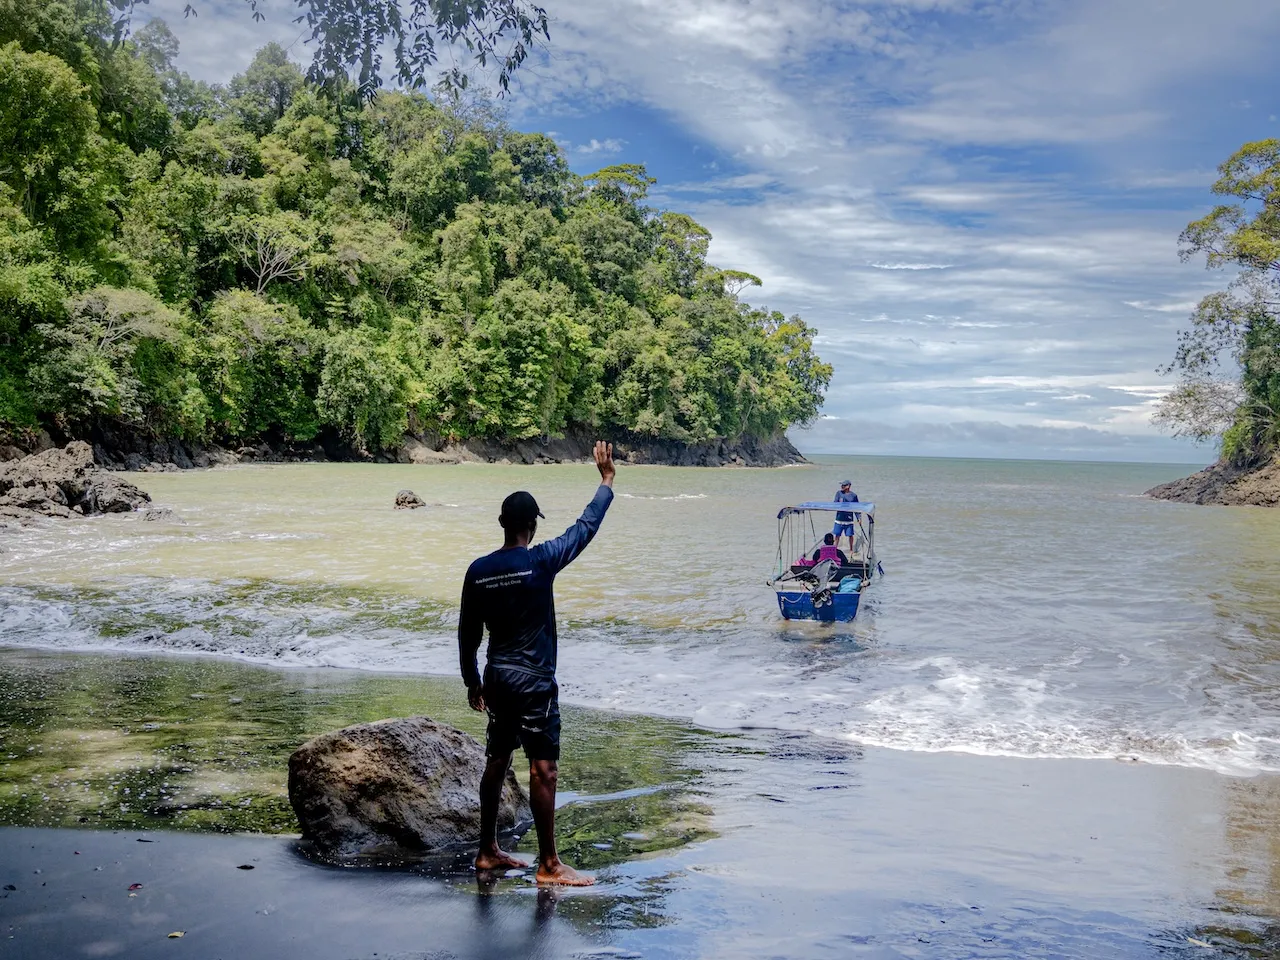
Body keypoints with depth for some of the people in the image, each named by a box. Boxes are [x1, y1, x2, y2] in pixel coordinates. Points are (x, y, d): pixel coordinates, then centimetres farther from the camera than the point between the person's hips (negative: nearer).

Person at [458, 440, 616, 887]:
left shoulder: (478, 570, 1)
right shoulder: (540, 561, -14)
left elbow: (467, 633, 7)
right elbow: (585, 527, -3)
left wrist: (472, 680, 18)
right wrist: (606, 480, 9)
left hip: (496, 677, 6)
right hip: (534, 681, -6)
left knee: (497, 760, 16)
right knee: (543, 767, -2)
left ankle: (488, 851, 25)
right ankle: (548, 864, 2)